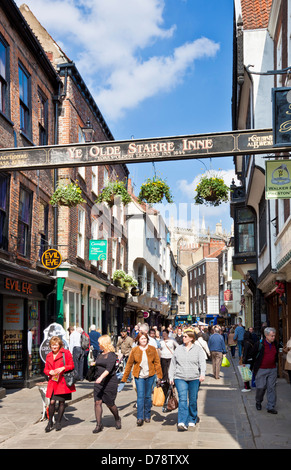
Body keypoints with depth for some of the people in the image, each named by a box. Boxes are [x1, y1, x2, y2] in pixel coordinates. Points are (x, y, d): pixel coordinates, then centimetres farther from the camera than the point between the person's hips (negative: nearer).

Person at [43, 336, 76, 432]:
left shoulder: (66, 353, 1)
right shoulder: (49, 356, 14)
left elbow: (72, 366, 0)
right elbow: (45, 369, 17)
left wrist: (63, 368, -17)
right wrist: (49, 372, -5)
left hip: (63, 382, -2)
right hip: (52, 382, 3)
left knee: (61, 402, 3)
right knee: (52, 402, -6)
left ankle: (58, 422, 18)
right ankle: (50, 422, 10)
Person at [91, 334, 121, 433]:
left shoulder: (111, 355, -10)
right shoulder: (100, 354, 13)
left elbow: (109, 368, -23)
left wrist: (101, 377, -35)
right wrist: (94, 364, 10)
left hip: (110, 382, -6)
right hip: (98, 383, 6)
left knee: (110, 404, 3)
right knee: (97, 402, -3)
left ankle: (117, 419, 30)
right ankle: (99, 425, 4)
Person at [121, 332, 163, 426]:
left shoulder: (152, 349, 2)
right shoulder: (134, 350, 0)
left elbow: (157, 363, 5)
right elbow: (129, 364, 3)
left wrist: (159, 376, -2)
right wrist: (124, 378, 1)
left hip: (150, 376, 1)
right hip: (139, 376, -1)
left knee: (148, 396, 9)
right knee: (140, 396, -9)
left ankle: (147, 416, 22)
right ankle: (140, 418, -8)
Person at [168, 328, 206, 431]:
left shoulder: (198, 349, 4)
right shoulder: (178, 349, 10)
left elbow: (202, 362, -7)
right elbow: (173, 364, 13)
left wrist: (202, 374, -22)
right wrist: (171, 377, 8)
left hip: (194, 378, 0)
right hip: (180, 378, 0)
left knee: (193, 400, 7)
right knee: (182, 399, -11)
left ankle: (192, 420, 23)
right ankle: (182, 422, -17)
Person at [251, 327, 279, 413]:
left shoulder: (275, 344, 4)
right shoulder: (259, 344, -10)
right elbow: (253, 356, -1)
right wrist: (252, 368, 3)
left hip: (272, 370, 4)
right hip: (261, 370, -4)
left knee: (272, 388, 1)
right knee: (260, 388, 2)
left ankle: (271, 407, 6)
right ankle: (258, 403, 27)